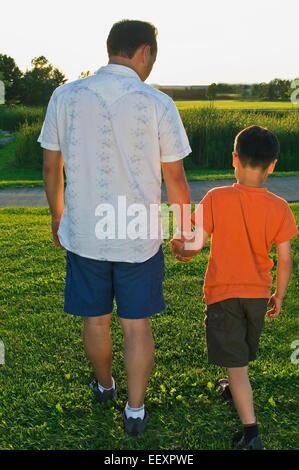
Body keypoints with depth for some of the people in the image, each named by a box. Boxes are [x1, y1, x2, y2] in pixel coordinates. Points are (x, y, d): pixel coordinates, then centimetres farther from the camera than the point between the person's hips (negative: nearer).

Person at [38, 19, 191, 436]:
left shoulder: (65, 97, -3)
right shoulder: (158, 104, -9)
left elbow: (51, 168, 5)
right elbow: (175, 179, -4)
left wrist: (57, 216, 20)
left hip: (84, 235, 2)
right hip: (140, 239, -2)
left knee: (96, 320, 19)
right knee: (137, 325, 12)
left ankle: (104, 385, 45)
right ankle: (135, 411, 27)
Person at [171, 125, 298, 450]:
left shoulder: (216, 198, -17)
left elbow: (197, 243, -17)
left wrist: (180, 249, 2)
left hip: (223, 293, -3)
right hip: (258, 294, 4)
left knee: (236, 363, 3)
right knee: (244, 353, 28)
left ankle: (251, 433, 0)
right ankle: (237, 392, 53)